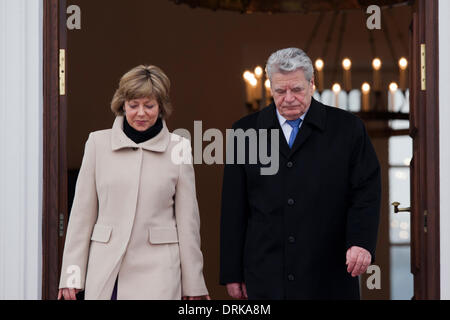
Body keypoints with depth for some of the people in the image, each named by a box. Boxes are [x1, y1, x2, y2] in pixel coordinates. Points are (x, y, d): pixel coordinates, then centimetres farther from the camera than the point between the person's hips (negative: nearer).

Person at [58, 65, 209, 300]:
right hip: (105, 270, 1)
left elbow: (188, 219, 6)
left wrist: (193, 285, 7)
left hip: (157, 272, -1)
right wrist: (72, 275, 2)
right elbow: (82, 212, 6)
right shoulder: (98, 143, 6)